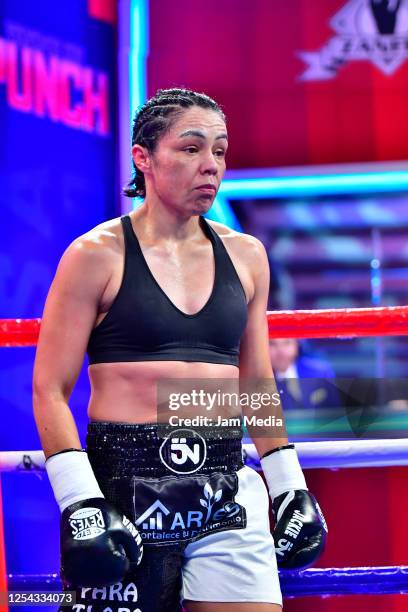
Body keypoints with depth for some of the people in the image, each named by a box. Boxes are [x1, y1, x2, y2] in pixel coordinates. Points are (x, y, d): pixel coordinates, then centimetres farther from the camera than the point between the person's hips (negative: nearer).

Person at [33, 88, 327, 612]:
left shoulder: (245, 256, 11)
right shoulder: (98, 255, -3)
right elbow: (50, 391, -5)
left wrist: (289, 486, 17)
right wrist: (79, 503, -13)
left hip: (225, 488, 4)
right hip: (124, 484, -4)